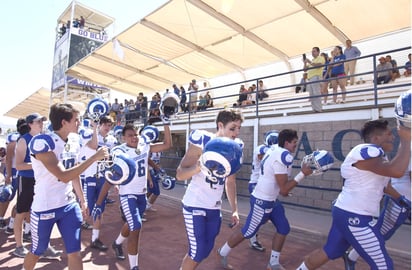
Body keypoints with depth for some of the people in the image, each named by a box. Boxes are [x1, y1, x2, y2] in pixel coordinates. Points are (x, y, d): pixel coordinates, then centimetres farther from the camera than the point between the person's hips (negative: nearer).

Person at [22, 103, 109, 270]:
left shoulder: (73, 142, 2)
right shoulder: (43, 142, -21)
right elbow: (63, 176, -28)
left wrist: (82, 200, 17)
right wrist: (94, 158, -27)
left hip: (69, 205, 6)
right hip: (45, 208, -5)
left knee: (75, 252, 7)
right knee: (37, 252, 18)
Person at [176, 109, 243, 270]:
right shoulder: (202, 141, -16)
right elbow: (180, 175, -17)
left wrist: (234, 209, 9)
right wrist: (200, 166, -35)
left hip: (215, 208, 6)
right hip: (195, 205, -6)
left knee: (206, 250, 14)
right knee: (197, 252, -3)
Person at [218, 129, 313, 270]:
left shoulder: (274, 149, 2)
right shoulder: (282, 157, -27)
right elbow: (284, 190, -23)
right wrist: (302, 174, -20)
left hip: (271, 200, 9)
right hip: (262, 202, -9)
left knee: (283, 229, 13)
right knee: (247, 232, 7)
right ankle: (222, 253, 28)